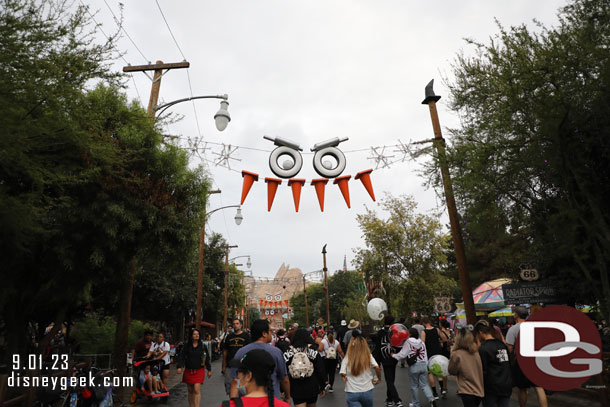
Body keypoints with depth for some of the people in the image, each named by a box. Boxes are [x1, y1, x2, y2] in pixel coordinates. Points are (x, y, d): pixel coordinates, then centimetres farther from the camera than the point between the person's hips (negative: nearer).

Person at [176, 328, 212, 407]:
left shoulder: (203, 346, 3)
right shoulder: (186, 346, 3)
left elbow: (207, 358, 9)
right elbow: (181, 356, -2)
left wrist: (209, 370, 11)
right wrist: (179, 367, -17)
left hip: (199, 371, -2)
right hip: (188, 371, 2)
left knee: (197, 390, -12)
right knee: (190, 391, 11)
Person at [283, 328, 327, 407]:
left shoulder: (289, 352, -5)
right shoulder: (313, 351, -7)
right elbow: (320, 370, -5)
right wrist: (323, 387, 7)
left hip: (296, 389, 0)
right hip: (312, 388, 1)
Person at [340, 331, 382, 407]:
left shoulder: (347, 358, -7)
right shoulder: (368, 356, -4)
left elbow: (343, 374, -11)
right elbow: (377, 368, -14)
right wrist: (379, 379, 4)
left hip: (352, 393, -2)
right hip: (367, 391, 2)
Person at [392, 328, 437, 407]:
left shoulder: (408, 342, -9)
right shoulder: (422, 342, 8)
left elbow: (402, 354, -8)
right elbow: (425, 355, 11)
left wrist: (393, 355, 6)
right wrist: (425, 364, 20)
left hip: (414, 366, -5)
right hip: (423, 365, 5)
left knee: (414, 386, 9)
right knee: (424, 384, 12)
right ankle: (431, 399, -7)